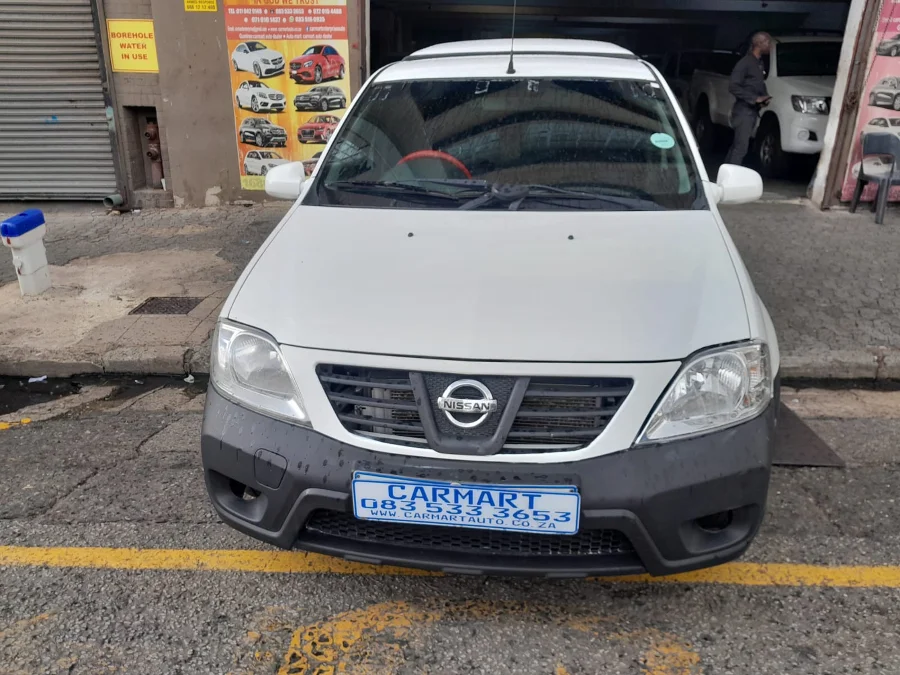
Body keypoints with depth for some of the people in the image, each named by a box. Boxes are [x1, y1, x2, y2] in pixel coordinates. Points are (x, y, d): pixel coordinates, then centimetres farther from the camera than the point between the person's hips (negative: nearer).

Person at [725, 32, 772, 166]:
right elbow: (733, 87, -20)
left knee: (737, 145, 12)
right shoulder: (745, 63, -12)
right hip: (743, 111, -9)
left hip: (753, 111, 9)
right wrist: (755, 98, -20)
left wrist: (765, 97, 5)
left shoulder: (760, 64, 16)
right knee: (741, 148, -14)